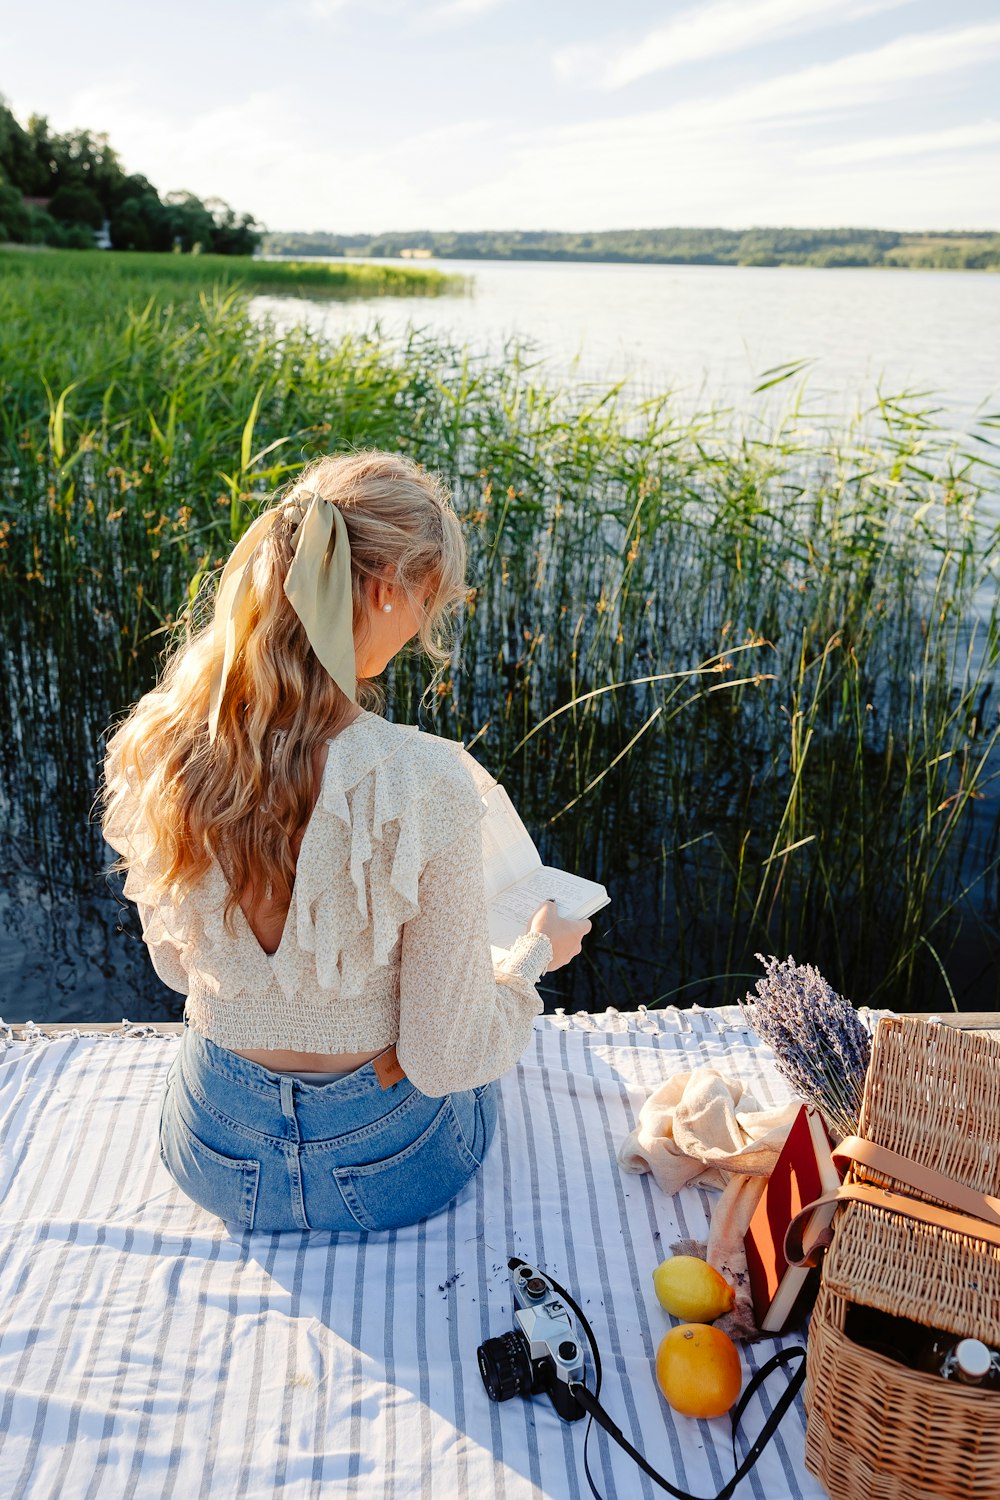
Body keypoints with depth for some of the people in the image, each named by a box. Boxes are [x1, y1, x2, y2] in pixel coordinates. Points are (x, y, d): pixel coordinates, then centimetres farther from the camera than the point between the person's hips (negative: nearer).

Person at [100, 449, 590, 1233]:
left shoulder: (157, 745, -17)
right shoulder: (422, 784, -32)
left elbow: (177, 967, 0)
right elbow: (448, 1060, -21)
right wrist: (535, 954, -3)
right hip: (383, 1168, -3)